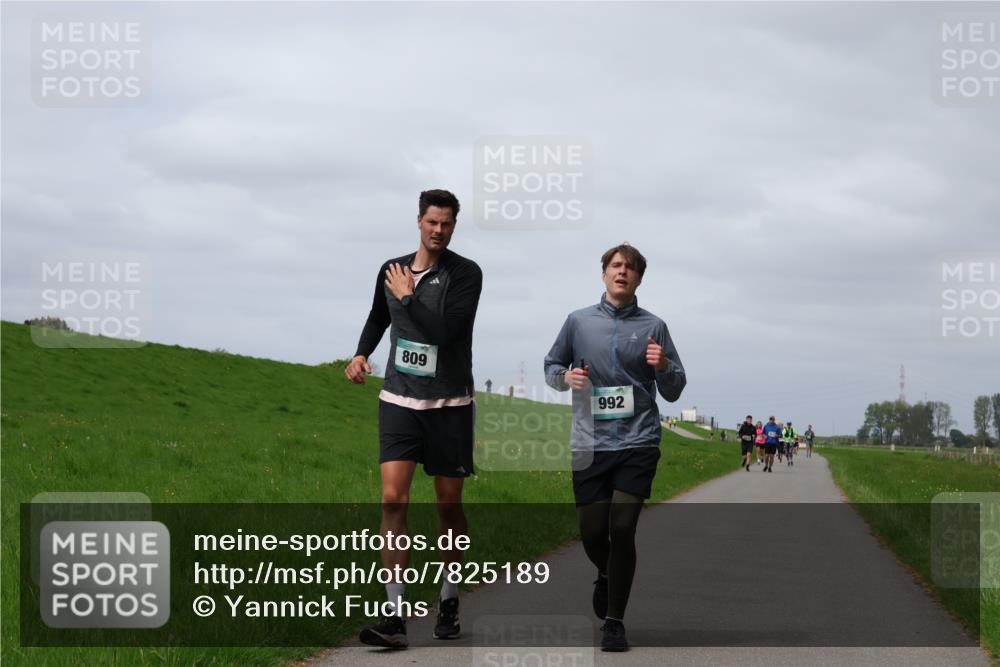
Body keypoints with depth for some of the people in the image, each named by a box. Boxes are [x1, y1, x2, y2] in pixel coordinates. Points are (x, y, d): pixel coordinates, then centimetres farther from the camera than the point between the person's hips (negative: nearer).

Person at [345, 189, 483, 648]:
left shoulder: (465, 274, -7)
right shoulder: (392, 271, 6)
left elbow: (448, 330, -22)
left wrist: (408, 296, -13)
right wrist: (361, 354, 10)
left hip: (449, 405, -2)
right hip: (399, 402, 2)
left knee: (449, 505, 7)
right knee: (393, 499, -12)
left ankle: (449, 601, 27)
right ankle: (395, 615, -13)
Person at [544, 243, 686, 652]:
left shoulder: (652, 327, 5)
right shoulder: (579, 322, 8)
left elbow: (673, 391, 8)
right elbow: (551, 366, 18)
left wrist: (662, 367, -13)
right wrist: (566, 377, -4)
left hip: (638, 443, -1)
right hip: (590, 445, 1)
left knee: (622, 530, -10)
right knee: (593, 533, 3)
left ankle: (614, 622, 0)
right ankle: (605, 577, 38)